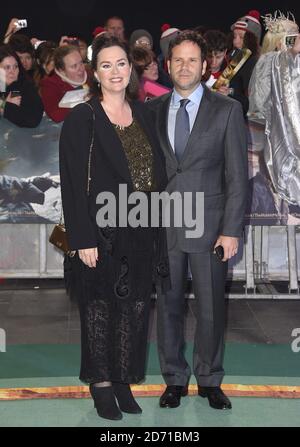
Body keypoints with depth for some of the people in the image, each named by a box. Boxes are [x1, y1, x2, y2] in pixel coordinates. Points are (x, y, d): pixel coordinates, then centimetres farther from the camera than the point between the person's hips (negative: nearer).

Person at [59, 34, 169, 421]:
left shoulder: (143, 115, 9)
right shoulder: (81, 119, -7)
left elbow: (157, 172, 13)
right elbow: (73, 184, -10)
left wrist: (158, 227, 6)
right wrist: (83, 239, -15)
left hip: (142, 232, 5)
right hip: (103, 232, -5)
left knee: (134, 308, 9)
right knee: (100, 306, 4)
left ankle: (124, 380, 21)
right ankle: (101, 383, 17)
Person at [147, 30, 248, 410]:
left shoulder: (227, 110, 1)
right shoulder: (152, 111, 8)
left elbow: (237, 175, -2)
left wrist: (231, 230, -8)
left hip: (209, 228, -2)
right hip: (163, 227, 2)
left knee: (211, 308, 5)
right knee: (168, 306, 7)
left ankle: (210, 381, 20)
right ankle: (175, 380, 21)